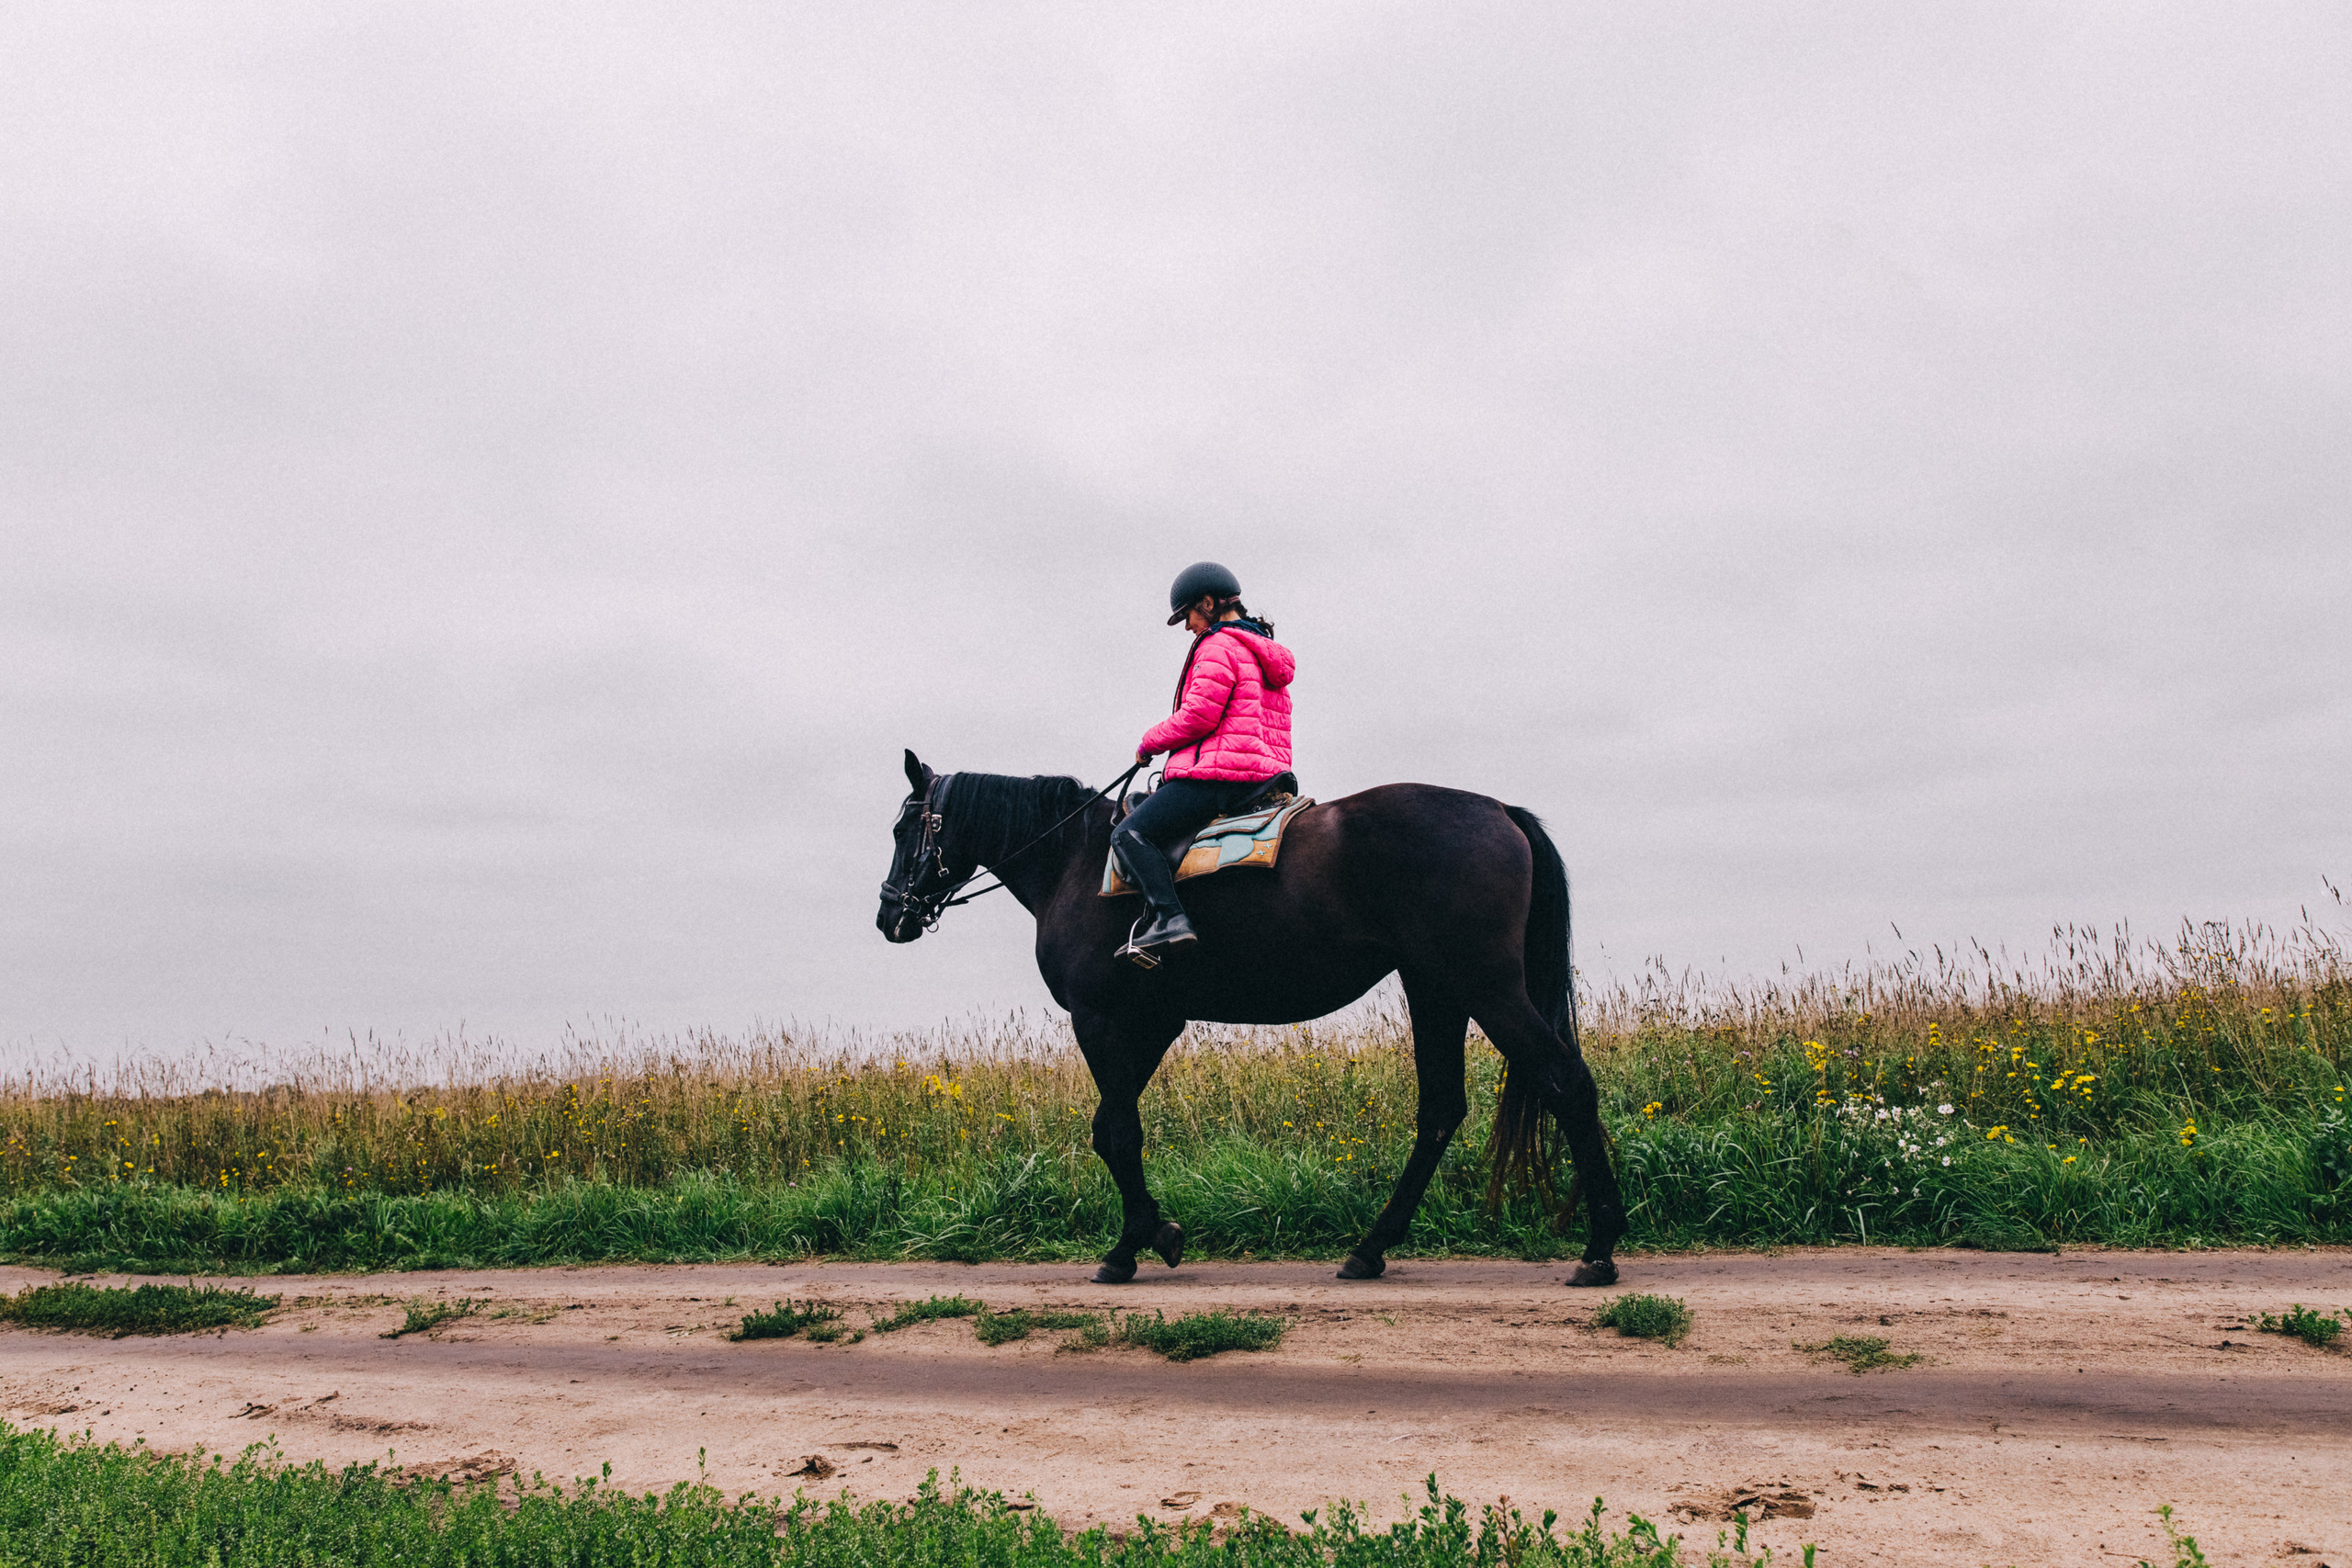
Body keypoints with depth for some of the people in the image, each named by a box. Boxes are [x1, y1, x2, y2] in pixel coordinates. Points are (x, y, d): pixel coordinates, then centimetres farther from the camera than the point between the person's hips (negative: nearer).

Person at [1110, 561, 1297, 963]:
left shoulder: (1218, 646, -6)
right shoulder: (1264, 653, 24)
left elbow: (1199, 715, -15)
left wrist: (1149, 742, 0)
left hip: (1220, 774, -11)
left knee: (1130, 833, -16)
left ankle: (1170, 918, -34)